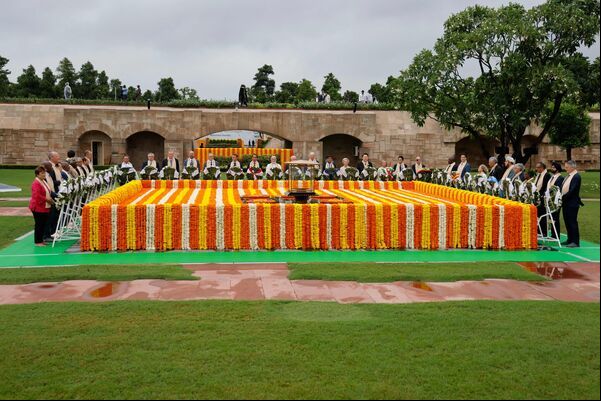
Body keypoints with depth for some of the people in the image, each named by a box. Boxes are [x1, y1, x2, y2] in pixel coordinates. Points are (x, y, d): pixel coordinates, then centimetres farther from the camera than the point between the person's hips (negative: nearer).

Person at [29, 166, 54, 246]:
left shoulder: (44, 181, 14)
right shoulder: (36, 183, -16)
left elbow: (48, 192, 23)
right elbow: (36, 195, -26)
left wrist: (50, 199, 6)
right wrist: (46, 199, -19)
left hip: (45, 207, 9)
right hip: (38, 207, -9)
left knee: (43, 224, 12)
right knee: (39, 224, -3)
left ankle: (41, 240, 20)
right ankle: (37, 242, 5)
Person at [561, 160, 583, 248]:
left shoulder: (576, 176, -13)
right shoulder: (568, 176, 14)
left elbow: (572, 191, -20)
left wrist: (563, 198, -16)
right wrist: (561, 197, 4)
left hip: (572, 203, -9)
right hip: (566, 203, 9)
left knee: (572, 222, -6)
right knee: (567, 222, 12)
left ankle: (576, 242, -1)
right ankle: (570, 240, 21)